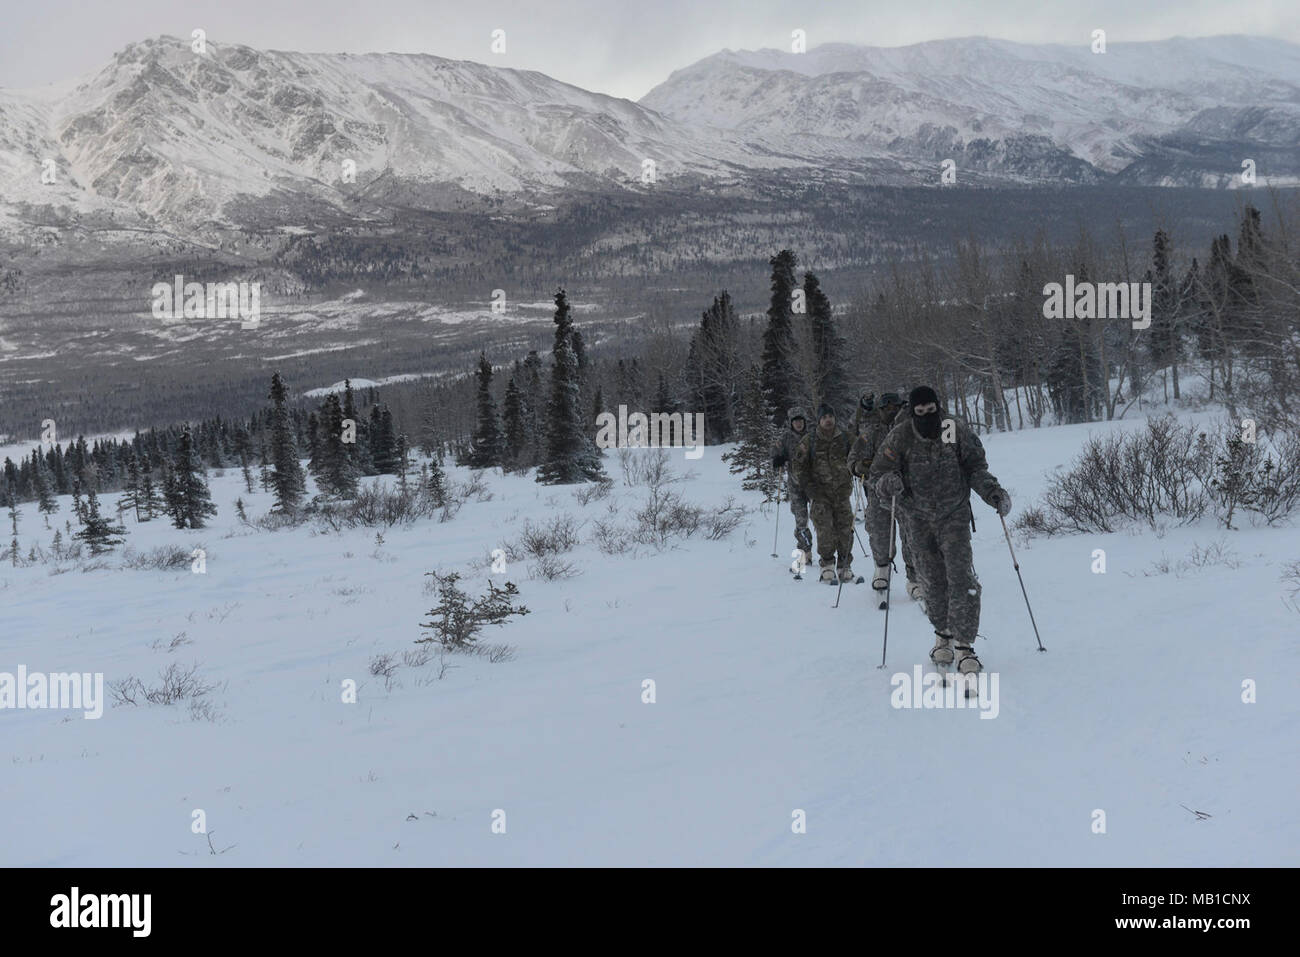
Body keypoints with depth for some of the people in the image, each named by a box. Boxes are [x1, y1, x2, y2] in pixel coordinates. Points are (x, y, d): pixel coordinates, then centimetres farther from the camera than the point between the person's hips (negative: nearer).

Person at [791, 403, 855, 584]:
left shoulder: (844, 438, 6)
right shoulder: (810, 440, 1)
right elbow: (797, 465, 6)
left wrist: (849, 483, 11)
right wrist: (809, 486, -1)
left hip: (842, 492, 2)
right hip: (820, 493, -2)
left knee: (845, 528, -3)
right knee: (825, 530, -11)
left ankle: (844, 565, 7)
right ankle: (827, 564, 2)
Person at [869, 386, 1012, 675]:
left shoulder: (957, 430, -8)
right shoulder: (900, 437, -8)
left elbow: (975, 467, 2)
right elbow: (879, 472, -2)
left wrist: (993, 492, -13)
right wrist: (890, 482, -25)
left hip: (954, 515, -1)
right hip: (920, 520, 1)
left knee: (961, 578, -12)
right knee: (934, 581, 6)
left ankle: (964, 644, -10)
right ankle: (943, 634, 27)